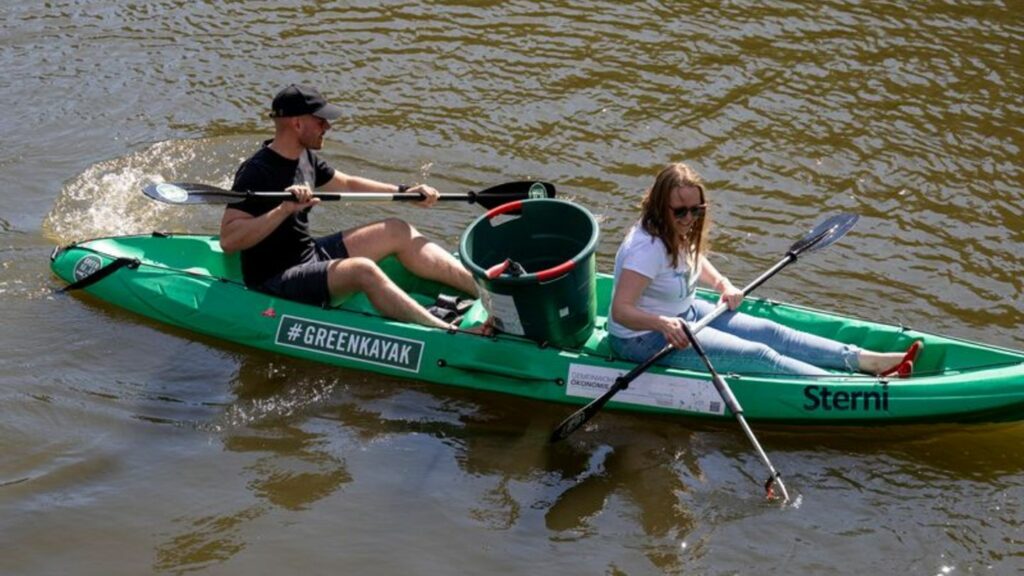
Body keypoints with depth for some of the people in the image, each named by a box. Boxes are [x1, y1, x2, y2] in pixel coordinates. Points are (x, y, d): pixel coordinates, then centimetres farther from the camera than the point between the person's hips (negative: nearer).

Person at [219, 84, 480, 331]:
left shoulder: (304, 158, 6)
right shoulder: (257, 172, -22)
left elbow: (347, 184, 22)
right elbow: (228, 240, -30)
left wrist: (405, 192, 15)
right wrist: (284, 209, -38)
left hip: (311, 256, 10)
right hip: (273, 281, -10)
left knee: (398, 231, 4)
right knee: (362, 270, -32)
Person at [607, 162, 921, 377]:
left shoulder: (678, 233, -2)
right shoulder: (648, 247, -29)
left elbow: (694, 262, 22)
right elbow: (620, 311, -36)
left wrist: (722, 283, 3)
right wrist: (663, 324, -52)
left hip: (683, 314, 10)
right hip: (645, 339, -10)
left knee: (771, 333, 2)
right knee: (756, 355, -15)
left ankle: (872, 361, 1)